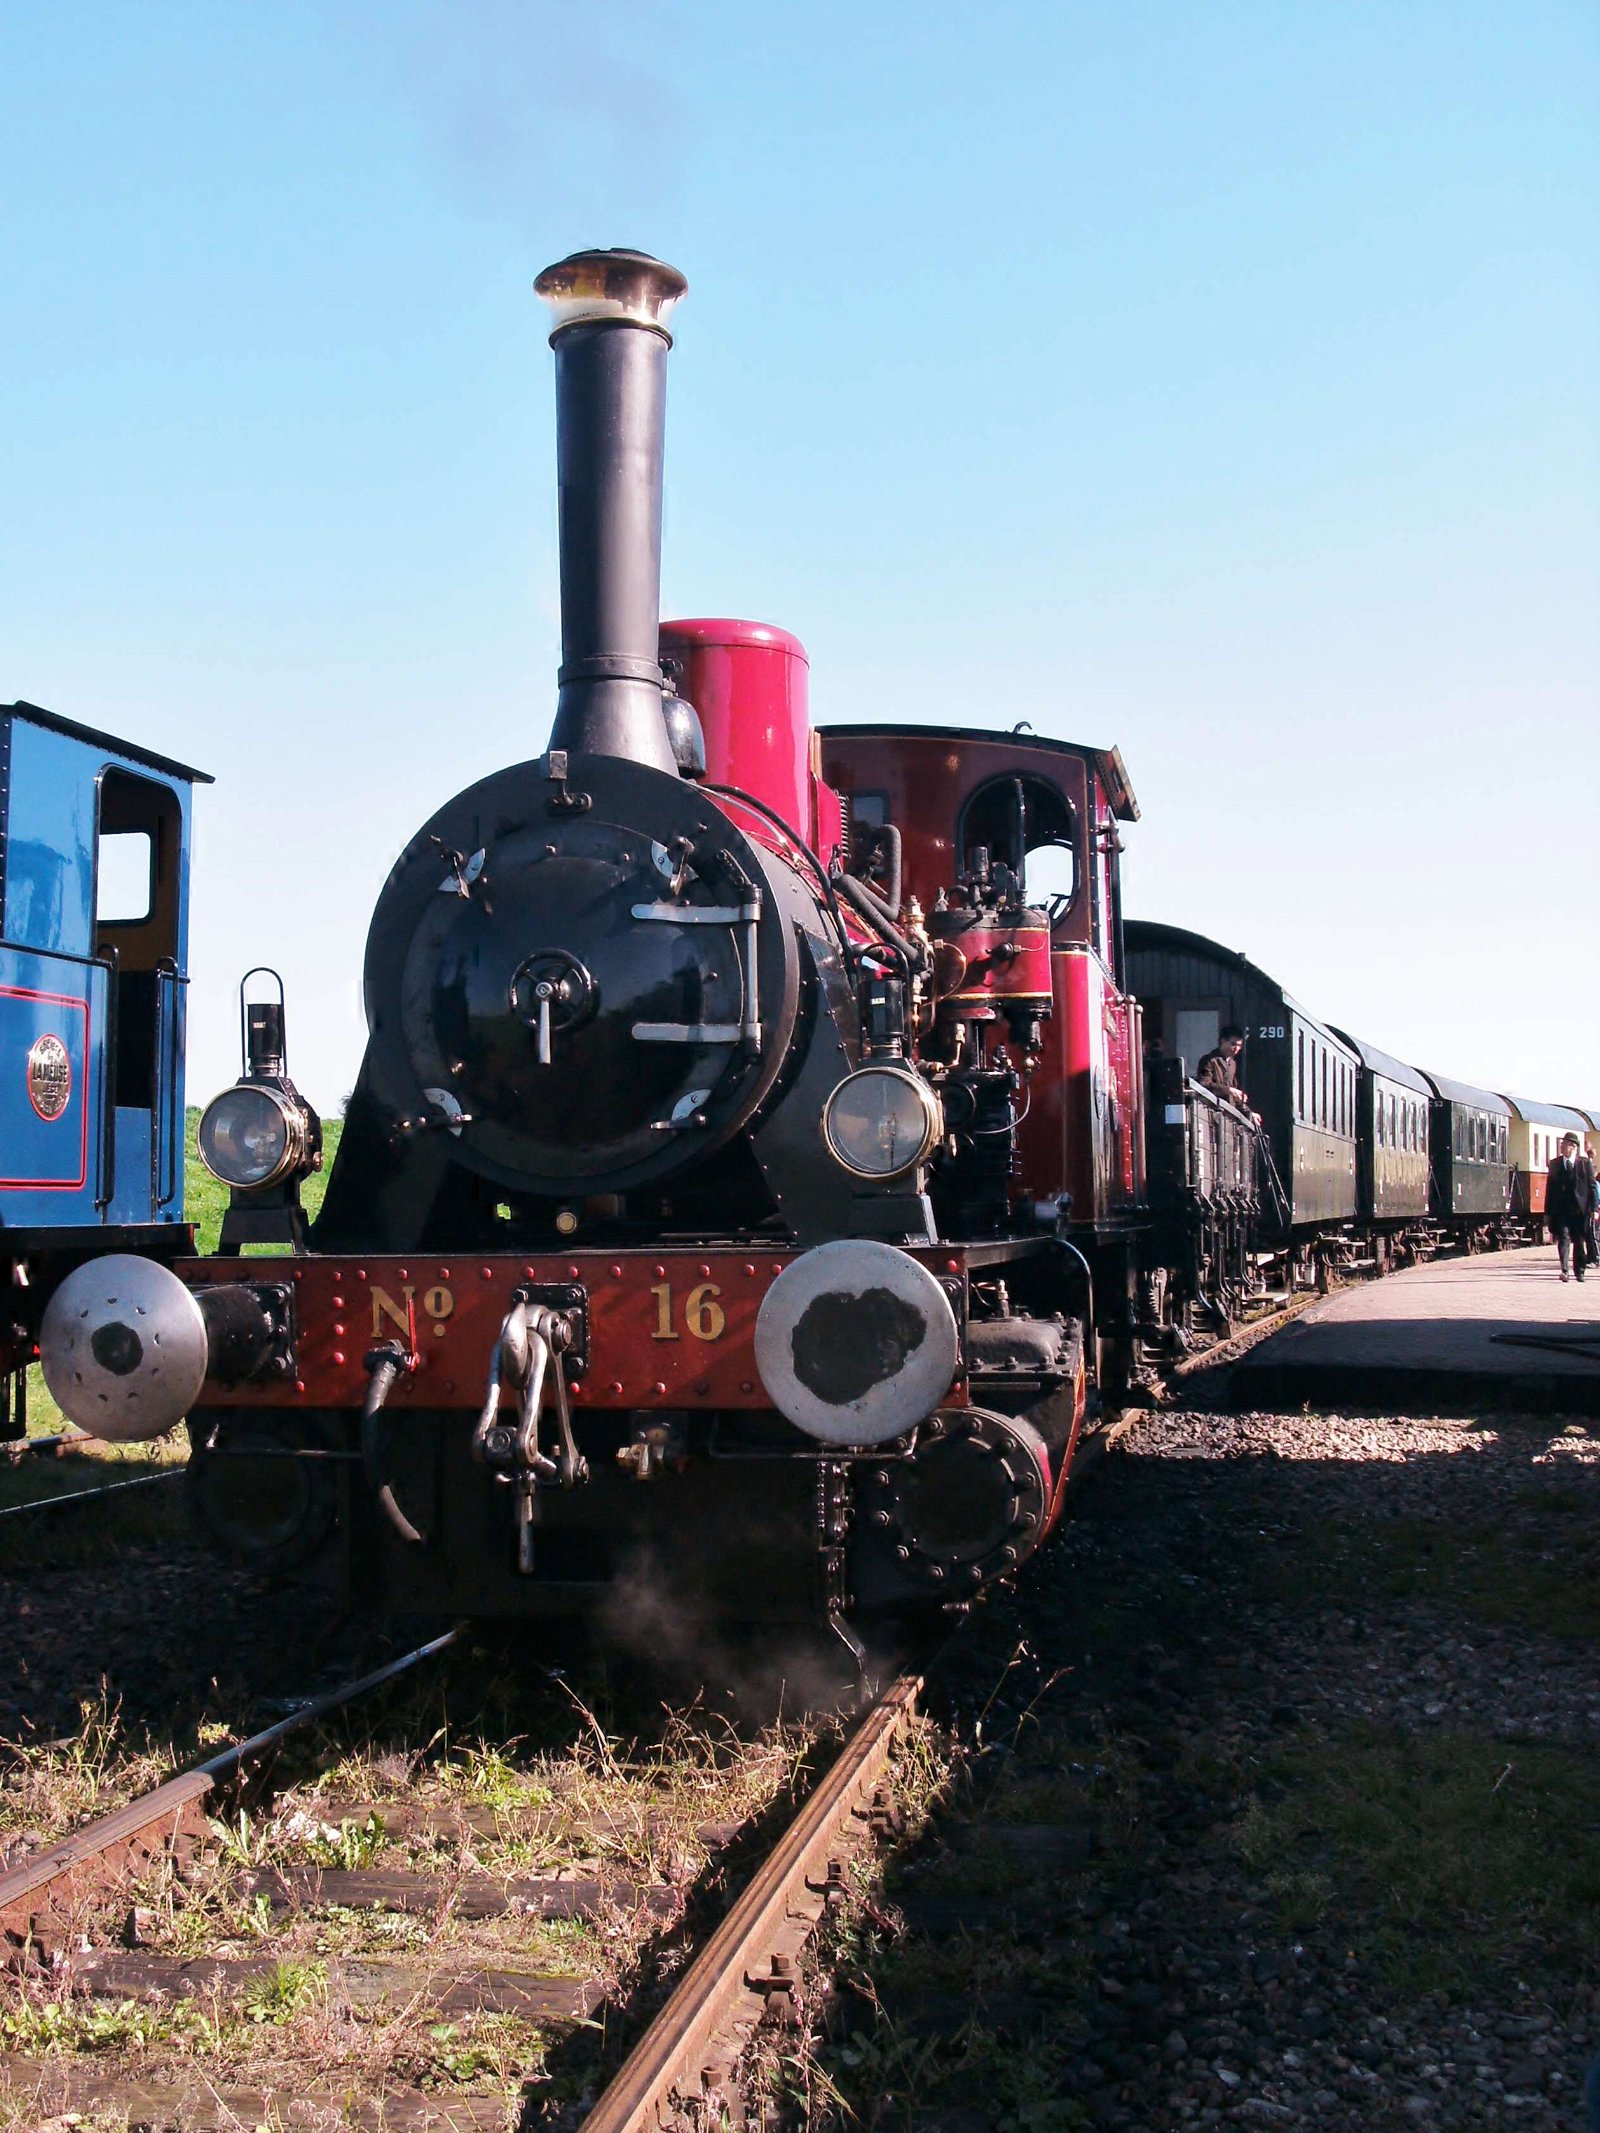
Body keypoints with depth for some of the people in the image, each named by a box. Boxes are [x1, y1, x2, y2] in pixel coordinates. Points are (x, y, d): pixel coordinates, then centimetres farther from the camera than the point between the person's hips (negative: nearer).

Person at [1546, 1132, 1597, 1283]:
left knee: (1579, 1241, 9)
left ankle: (1579, 1271, 22)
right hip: (1560, 1209, 0)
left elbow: (1592, 1186, 2)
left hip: (1580, 1209, 0)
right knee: (1563, 1238, -12)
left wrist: (1593, 1208, -5)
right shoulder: (1554, 1164, 7)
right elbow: (1549, 1188, 8)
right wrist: (1548, 1211, 5)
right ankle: (1565, 1270, -19)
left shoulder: (1585, 1163, 3)